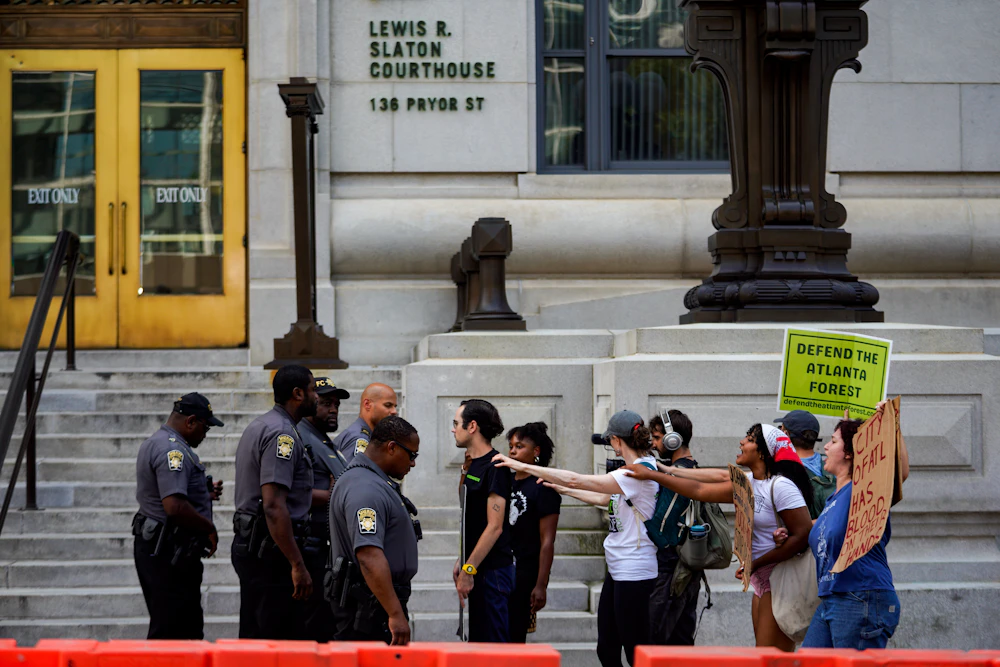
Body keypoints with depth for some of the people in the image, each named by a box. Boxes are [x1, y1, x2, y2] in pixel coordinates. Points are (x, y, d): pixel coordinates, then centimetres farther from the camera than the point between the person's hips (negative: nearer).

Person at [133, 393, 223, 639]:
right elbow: (174, 507, -27)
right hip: (170, 553, -11)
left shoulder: (154, 443, 17)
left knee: (190, 626, 14)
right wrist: (209, 528, -13)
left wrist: (203, 494, 17)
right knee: (169, 630, -8)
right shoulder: (173, 451, -18)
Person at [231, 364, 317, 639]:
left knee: (253, 638, 12)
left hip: (248, 544, 11)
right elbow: (273, 506, -24)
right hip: (270, 550, -11)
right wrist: (297, 565, -24)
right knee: (288, 644, -10)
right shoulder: (282, 434, -16)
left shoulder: (259, 426, 17)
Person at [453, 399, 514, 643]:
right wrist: (462, 562, 14)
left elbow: (494, 526, -19)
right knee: (477, 640, 12)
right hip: (476, 568, 10)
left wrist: (469, 569, -20)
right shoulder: (474, 465, 14)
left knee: (494, 642, -6)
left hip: (493, 569, -10)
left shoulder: (494, 467, -15)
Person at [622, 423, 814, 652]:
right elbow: (700, 491, 15)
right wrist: (651, 475, 15)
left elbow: (804, 534, -21)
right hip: (763, 582, 10)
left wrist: (756, 564, -17)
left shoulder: (780, 486, -16)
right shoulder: (748, 483, 11)